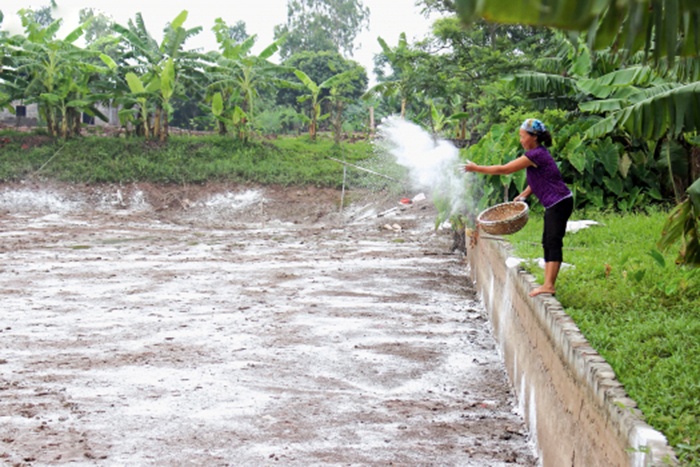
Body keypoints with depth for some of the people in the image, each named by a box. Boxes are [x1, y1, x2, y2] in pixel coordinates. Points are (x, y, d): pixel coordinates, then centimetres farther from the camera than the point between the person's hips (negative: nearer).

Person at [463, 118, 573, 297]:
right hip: (554, 204, 11)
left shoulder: (535, 155, -17)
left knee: (553, 242, -14)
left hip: (560, 203, -11)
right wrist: (524, 194, 14)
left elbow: (504, 169, -16)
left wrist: (476, 168, -10)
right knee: (548, 243, 11)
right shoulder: (537, 153, 13)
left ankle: (549, 285, -19)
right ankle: (548, 283, 13)